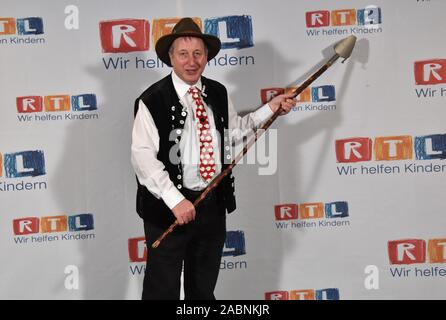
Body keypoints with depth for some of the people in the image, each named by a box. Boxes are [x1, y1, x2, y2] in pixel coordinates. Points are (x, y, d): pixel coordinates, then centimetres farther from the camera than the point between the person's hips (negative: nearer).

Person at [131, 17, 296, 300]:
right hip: (168, 207, -5)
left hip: (214, 203, 6)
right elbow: (143, 157, -19)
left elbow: (235, 128, 22)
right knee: (163, 288, 5)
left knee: (204, 288, 21)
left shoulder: (218, 93, 6)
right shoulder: (153, 100, -14)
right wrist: (175, 200, -25)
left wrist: (271, 108, 14)